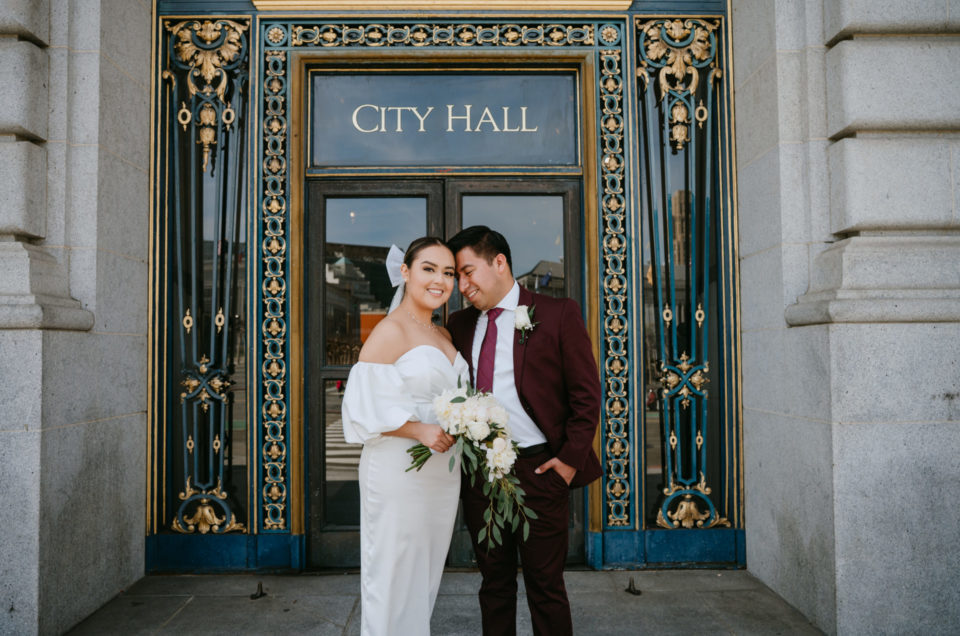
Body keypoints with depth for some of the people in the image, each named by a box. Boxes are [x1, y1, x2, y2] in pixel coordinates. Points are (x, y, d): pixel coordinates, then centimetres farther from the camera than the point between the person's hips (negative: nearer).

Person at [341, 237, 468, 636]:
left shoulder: (444, 335, 12)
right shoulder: (389, 332, -13)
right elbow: (363, 405, -17)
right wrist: (420, 430, -25)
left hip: (442, 471, 8)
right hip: (398, 470, -8)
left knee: (427, 575, 18)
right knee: (394, 576, 5)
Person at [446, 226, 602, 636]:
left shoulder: (557, 315, -4)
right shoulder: (460, 324, 9)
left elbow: (586, 394, -5)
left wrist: (571, 459, -10)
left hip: (539, 469, -4)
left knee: (545, 584, 7)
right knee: (494, 582, 16)